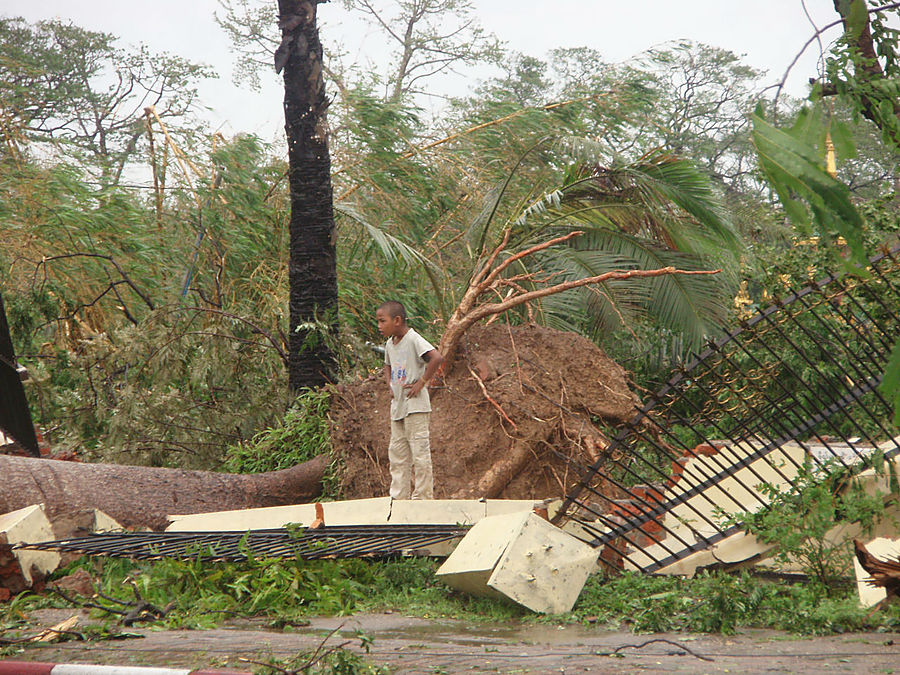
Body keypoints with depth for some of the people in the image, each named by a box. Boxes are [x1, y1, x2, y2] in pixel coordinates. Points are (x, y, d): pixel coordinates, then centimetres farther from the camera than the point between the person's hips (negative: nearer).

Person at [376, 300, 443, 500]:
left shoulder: (413, 339, -14)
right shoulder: (390, 344, 12)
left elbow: (437, 357, -26)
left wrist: (422, 382, -20)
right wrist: (390, 385, 13)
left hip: (415, 405, -9)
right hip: (397, 406, 9)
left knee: (419, 451, -4)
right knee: (397, 452, 10)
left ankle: (423, 496, 1)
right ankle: (398, 497, 16)